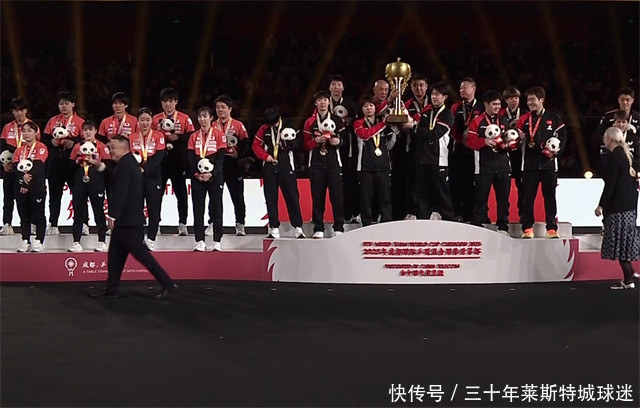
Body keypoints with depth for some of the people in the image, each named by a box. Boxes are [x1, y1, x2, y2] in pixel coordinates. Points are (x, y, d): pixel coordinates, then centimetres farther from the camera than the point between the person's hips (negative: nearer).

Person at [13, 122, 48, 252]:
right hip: (21, 186, 5)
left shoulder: (41, 148, -4)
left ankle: (38, 242, 1)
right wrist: (23, 176, -19)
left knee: (38, 215, -2)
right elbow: (16, 166, 1)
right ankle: (25, 241, 13)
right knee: (24, 215, 8)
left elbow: (38, 167, -14)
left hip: (37, 187, -5)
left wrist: (27, 183, -16)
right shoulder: (19, 150, 14)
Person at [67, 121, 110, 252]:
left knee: (99, 211, 0)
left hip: (96, 183, -3)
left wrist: (95, 162, -20)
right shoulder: (77, 146, 12)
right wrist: (78, 161, -8)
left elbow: (107, 165, -6)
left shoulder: (101, 146, 1)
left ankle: (102, 242, 5)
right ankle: (76, 242, 8)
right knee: (78, 212, 4)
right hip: (79, 183, 3)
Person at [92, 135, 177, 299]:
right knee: (115, 254, 13)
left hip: (127, 220, -11)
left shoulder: (124, 165, -16)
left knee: (140, 252, -7)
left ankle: (167, 284, -5)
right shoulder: (131, 162, 15)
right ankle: (111, 289, 18)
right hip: (131, 218, 11)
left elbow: (120, 193, -22)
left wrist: (112, 215, -20)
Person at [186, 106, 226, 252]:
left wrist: (212, 173, -15)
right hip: (197, 177, 3)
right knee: (198, 209, 1)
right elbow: (190, 158, 5)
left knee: (216, 208, -1)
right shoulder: (194, 136, 11)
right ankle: (200, 241, 4)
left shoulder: (219, 134, 1)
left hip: (214, 176, -3)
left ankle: (217, 242, 3)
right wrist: (196, 174, -9)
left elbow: (220, 157, -6)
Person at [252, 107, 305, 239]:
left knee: (292, 197, -3)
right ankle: (274, 229, 9)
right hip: (269, 168, 2)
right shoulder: (264, 129, 4)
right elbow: (256, 145, 9)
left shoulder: (288, 128, -1)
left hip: (286, 168, -2)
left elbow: (297, 145, -5)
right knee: (270, 199, 3)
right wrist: (265, 156, -5)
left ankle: (298, 228, 2)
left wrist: (292, 140, -26)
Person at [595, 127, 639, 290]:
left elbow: (610, 184, -19)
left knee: (620, 242, -6)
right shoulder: (625, 154, 14)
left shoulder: (613, 157, -14)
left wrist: (601, 205, -16)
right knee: (626, 242, 12)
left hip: (618, 206, -10)